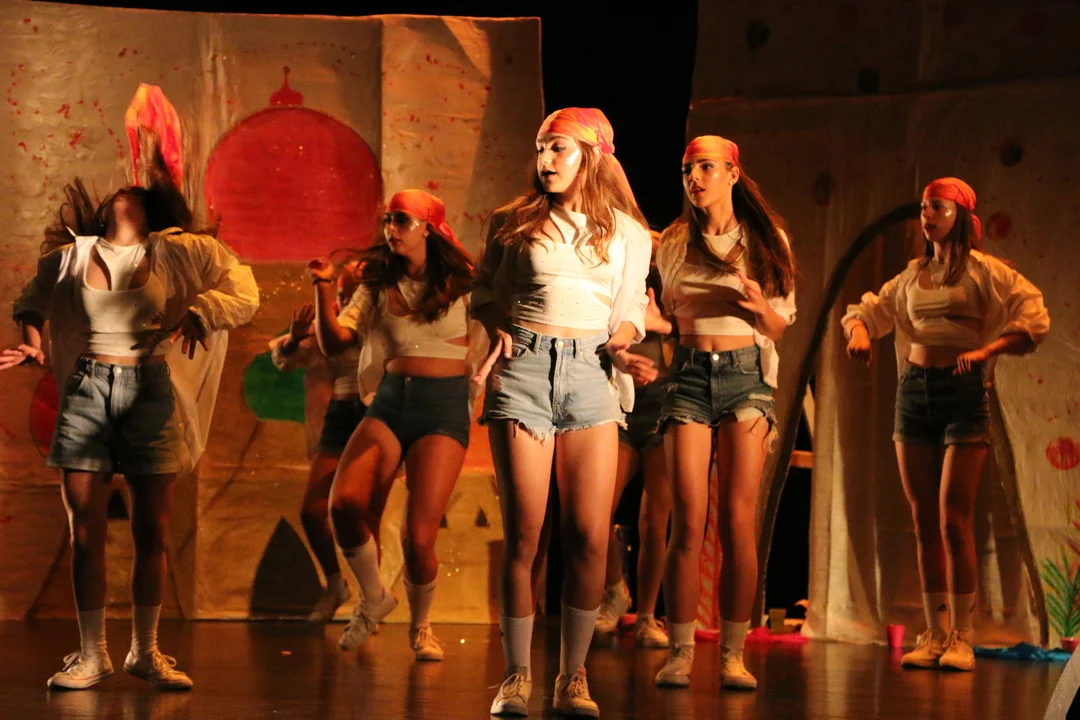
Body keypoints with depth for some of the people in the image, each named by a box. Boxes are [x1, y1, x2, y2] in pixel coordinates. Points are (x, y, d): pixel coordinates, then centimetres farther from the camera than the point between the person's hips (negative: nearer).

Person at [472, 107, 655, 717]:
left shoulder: (628, 233, 10)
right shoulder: (515, 223, 8)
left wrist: (619, 350, -8)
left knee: (591, 538, -4)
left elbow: (629, 314, 13)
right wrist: (500, 334, -3)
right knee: (523, 534, -2)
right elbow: (486, 293, 16)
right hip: (524, 370, -1)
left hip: (590, 376, 1)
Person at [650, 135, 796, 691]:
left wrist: (759, 305, -12)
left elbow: (780, 325, 8)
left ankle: (733, 654, -2)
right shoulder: (674, 243, 10)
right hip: (689, 376, 1)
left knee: (738, 520, -6)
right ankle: (680, 651, -3)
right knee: (688, 521, -7)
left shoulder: (766, 238, 7)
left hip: (746, 377, -1)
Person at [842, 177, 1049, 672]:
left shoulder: (981, 270, -2)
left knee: (954, 520, -10)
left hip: (963, 391, -5)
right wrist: (859, 330, 0)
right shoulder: (912, 276, 14)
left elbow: (1035, 319, -10)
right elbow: (870, 309, 23)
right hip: (914, 390, 5)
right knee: (923, 522, 4)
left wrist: (985, 350, -21)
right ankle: (933, 635, 8)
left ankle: (961, 638, -6)